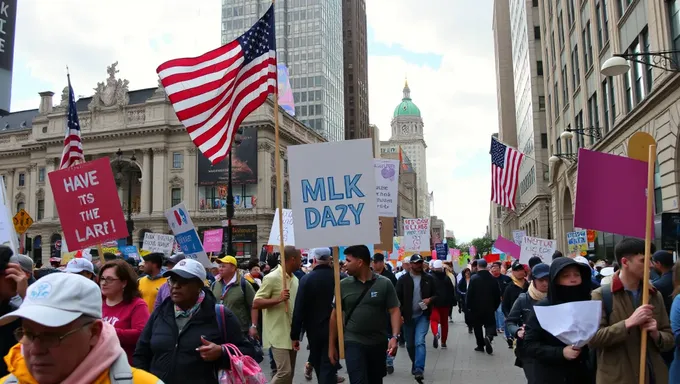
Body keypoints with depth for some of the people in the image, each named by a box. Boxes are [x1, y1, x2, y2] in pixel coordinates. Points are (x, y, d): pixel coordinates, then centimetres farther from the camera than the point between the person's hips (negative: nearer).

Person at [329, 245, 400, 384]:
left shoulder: (385, 283, -4)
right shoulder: (343, 285, 0)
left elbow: (394, 311, -4)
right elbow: (335, 315, 5)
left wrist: (394, 337, -18)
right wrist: (331, 345, 5)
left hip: (379, 343, 1)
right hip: (353, 342, -1)